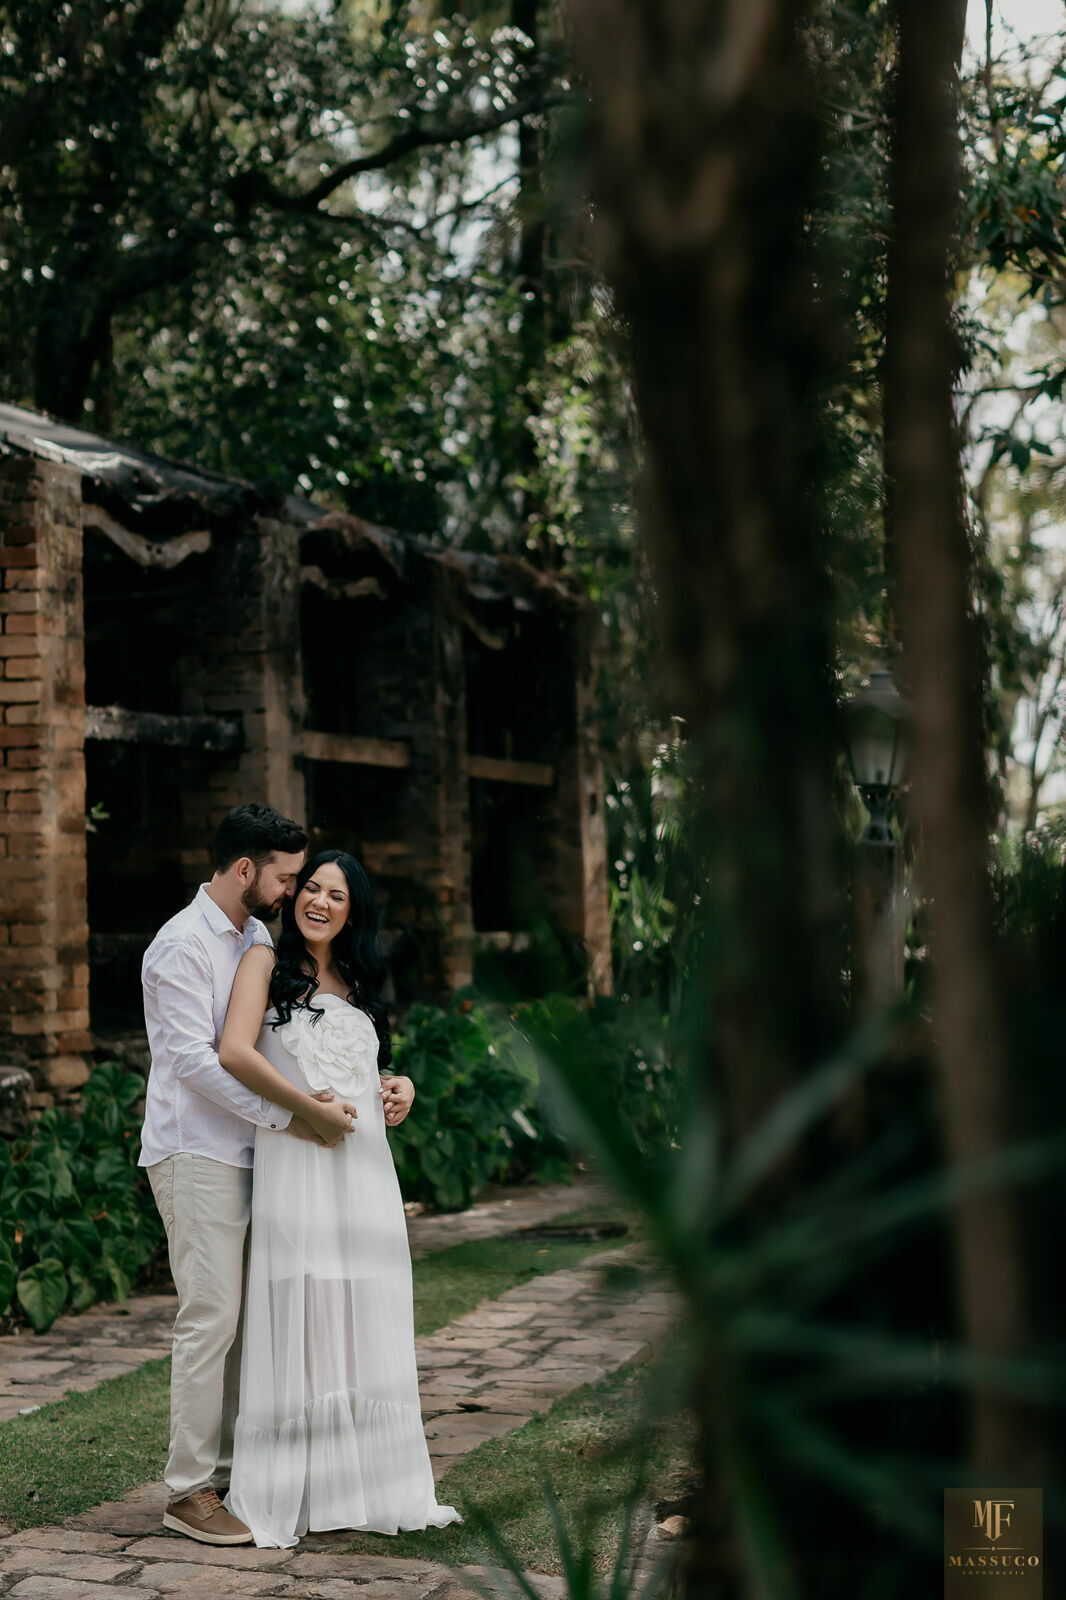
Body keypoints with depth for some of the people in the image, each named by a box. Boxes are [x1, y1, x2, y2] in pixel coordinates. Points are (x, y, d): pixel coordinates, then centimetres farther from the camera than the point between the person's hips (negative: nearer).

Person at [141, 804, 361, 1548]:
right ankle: (189, 1491, -1)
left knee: (246, 1318, 9)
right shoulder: (183, 945, -12)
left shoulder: (260, 940, 15)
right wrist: (294, 1116, -19)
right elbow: (196, 1060, -19)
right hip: (197, 1156, -8)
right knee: (211, 1319, -8)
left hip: (248, 1154, 8)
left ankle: (230, 1470, 17)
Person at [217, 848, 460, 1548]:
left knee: (367, 1324, 7)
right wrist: (304, 1105, -12)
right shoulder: (268, 963, 2)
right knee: (298, 1322, -5)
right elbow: (235, 1051, -12)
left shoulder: (356, 983, 20)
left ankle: (374, 1485, 15)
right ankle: (277, 1499, 3)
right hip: (295, 1164, -6)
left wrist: (399, 1086, 7)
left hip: (366, 1166, 6)